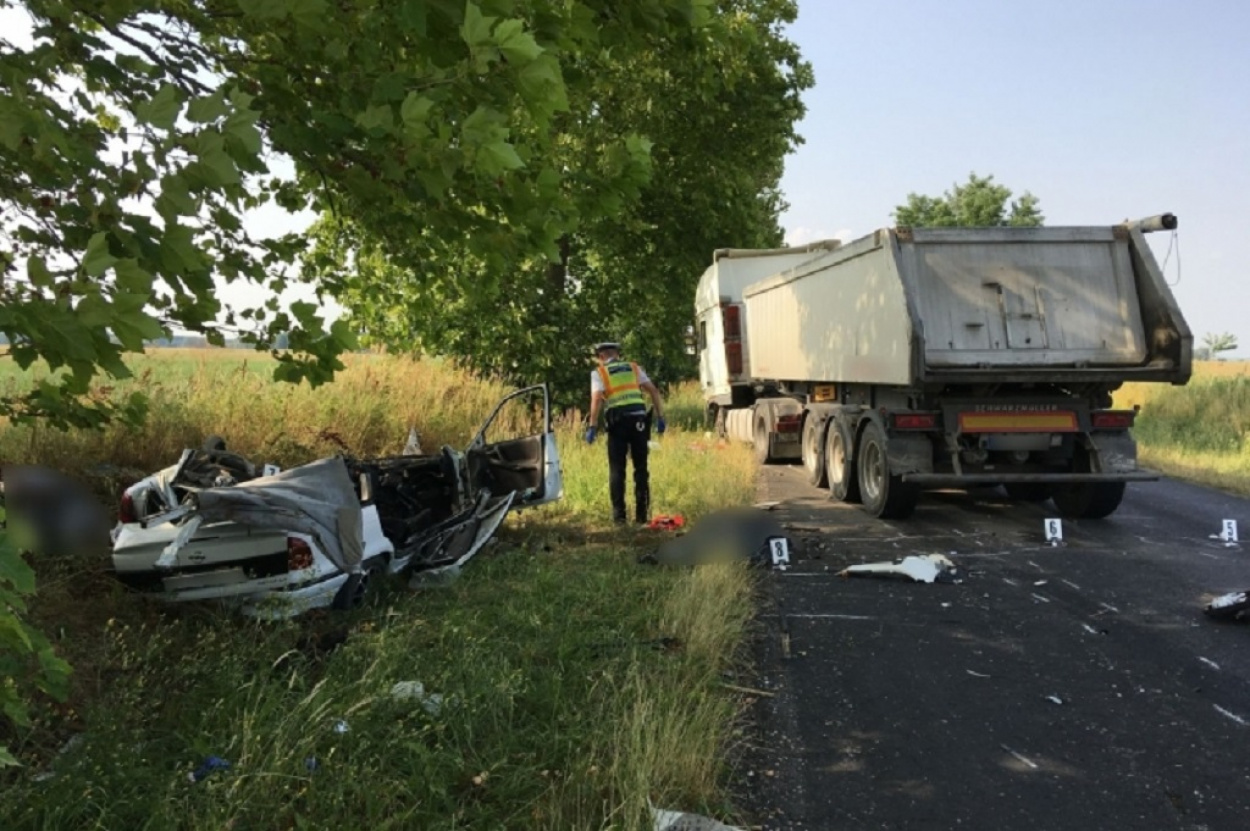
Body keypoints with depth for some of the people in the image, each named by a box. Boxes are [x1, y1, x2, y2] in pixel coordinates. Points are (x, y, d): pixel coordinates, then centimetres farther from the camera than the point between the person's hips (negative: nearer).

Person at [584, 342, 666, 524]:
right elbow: (653, 391, 8)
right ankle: (642, 513, 9)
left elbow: (596, 399, -8)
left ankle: (619, 514, 3)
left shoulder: (598, 372, 7)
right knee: (641, 468, 9)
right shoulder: (634, 368, 17)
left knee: (617, 469, 5)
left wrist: (592, 427, -10)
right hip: (638, 419, 3)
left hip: (618, 421, -2)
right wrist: (660, 418, 8)